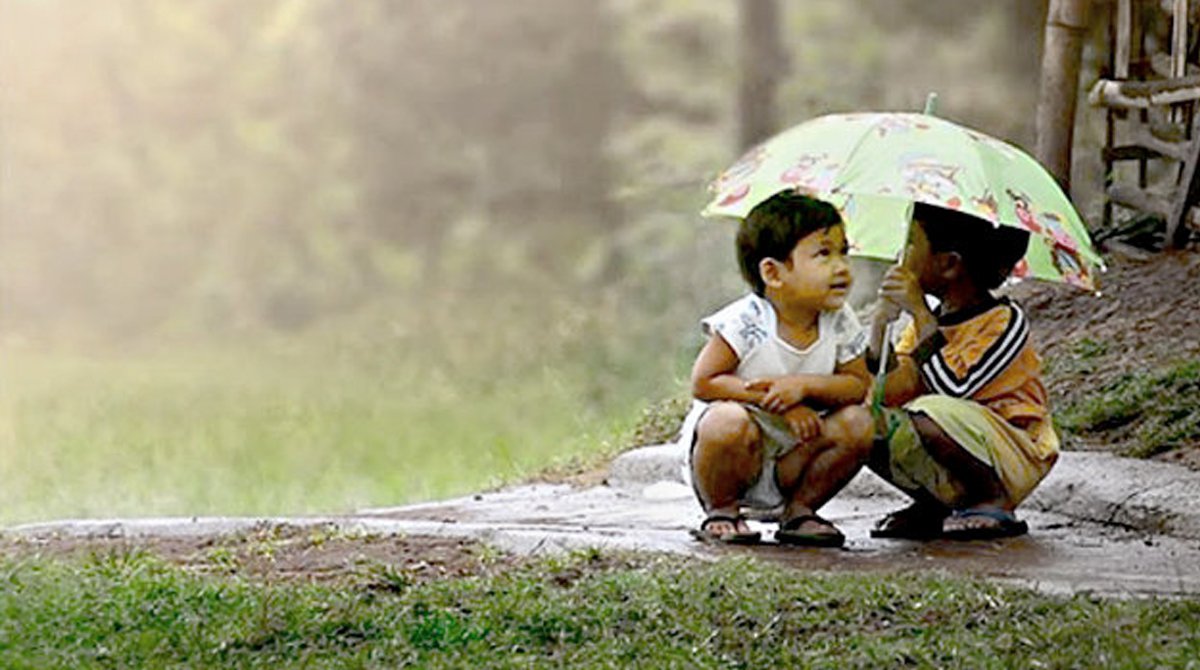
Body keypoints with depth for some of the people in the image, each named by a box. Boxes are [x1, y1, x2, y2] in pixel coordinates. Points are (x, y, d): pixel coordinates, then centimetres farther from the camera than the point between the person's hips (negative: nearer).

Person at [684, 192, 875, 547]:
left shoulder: (839, 323, -4)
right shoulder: (746, 322, -20)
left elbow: (858, 385, -4)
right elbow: (703, 383, -21)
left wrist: (804, 385, -22)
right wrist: (773, 399, -26)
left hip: (789, 462, 5)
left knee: (857, 424, -16)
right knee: (730, 422, -37)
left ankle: (799, 510, 6)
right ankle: (721, 512, -7)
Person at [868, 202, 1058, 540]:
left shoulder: (1005, 321, -14)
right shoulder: (924, 320, 7)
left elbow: (953, 389, -28)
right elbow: (891, 391, 0)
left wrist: (921, 315, -24)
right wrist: (881, 321, -11)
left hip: (1017, 459, -7)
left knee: (929, 414, -34)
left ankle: (996, 503, -13)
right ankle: (933, 505, 5)